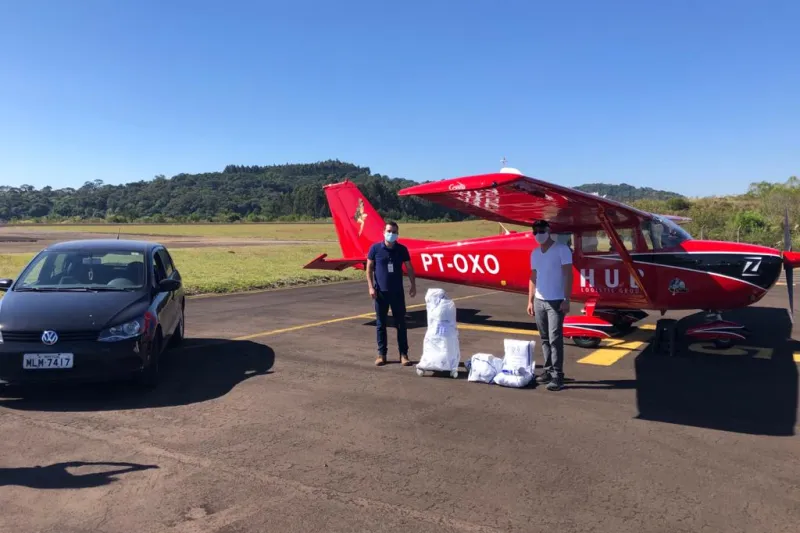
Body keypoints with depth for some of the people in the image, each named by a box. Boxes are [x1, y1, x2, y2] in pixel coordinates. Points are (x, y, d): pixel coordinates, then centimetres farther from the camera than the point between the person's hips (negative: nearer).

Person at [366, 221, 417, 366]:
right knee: (381, 324, 6)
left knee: (401, 323, 3)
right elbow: (369, 268, 0)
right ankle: (381, 354, 16)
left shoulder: (402, 249, 0)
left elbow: (409, 268, 8)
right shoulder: (375, 248, -4)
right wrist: (371, 287, -6)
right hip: (381, 292, -1)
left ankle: (403, 354, 11)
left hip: (397, 292, 1)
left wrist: (413, 285, 3)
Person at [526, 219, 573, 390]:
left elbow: (568, 275, -10)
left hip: (556, 301, -6)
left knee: (555, 339, -8)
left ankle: (557, 376, -5)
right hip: (539, 301, 6)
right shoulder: (535, 253, 12)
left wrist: (566, 300, -16)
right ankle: (548, 370, 17)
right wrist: (530, 301, 11)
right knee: (545, 338, 10)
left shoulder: (561, 249, -6)